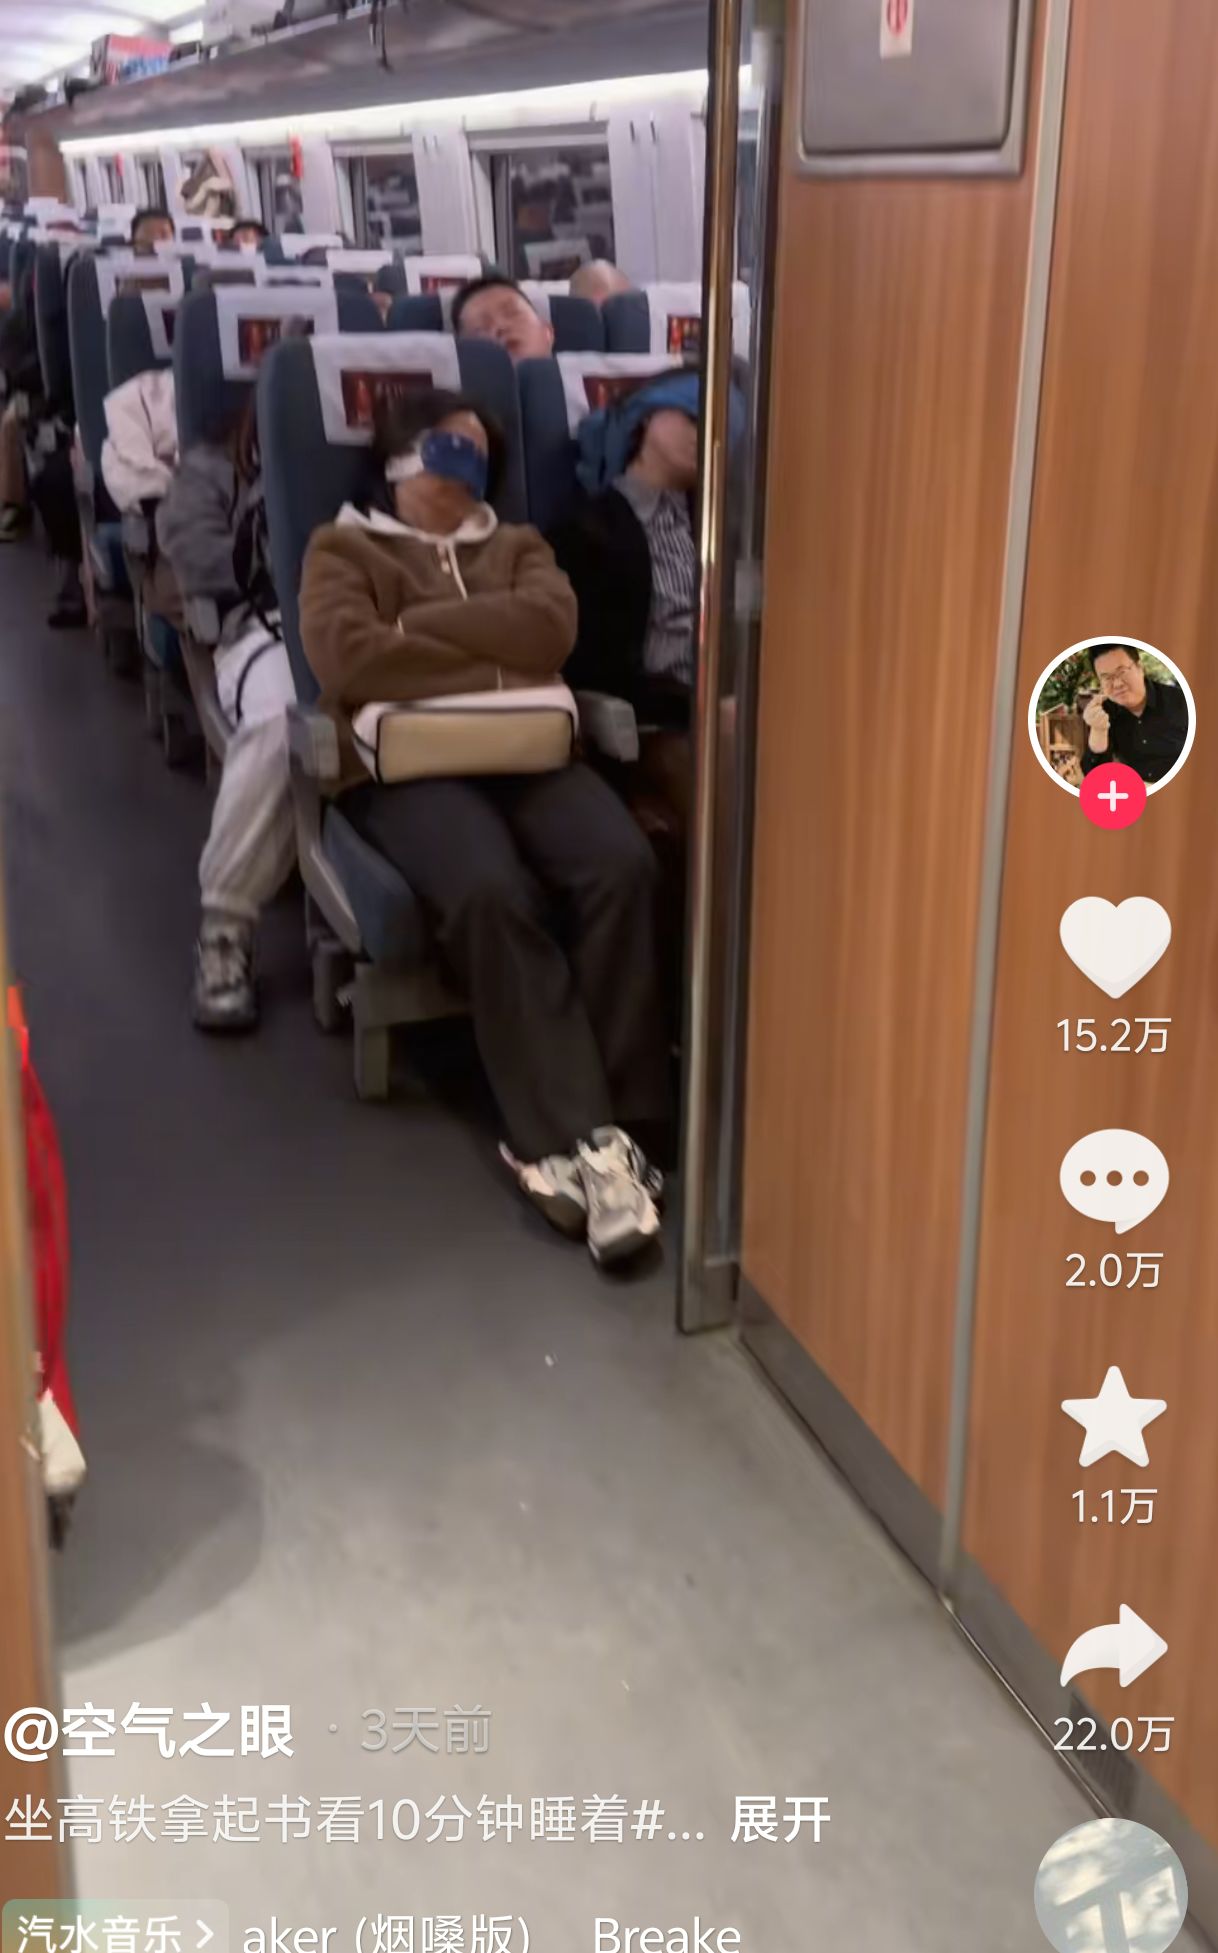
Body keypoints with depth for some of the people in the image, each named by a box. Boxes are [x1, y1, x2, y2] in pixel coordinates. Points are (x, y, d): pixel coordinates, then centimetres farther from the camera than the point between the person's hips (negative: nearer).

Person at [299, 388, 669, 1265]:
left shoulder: (519, 545, 28)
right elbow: (347, 660, -5)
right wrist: (493, 664, -1)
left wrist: (413, 625, 0)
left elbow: (550, 629, 4)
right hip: (408, 763, -3)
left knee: (624, 868, -30)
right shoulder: (344, 547, 18)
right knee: (491, 892, -36)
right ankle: (578, 1135, -33)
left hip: (528, 752, 3)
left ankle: (608, 1126, -28)